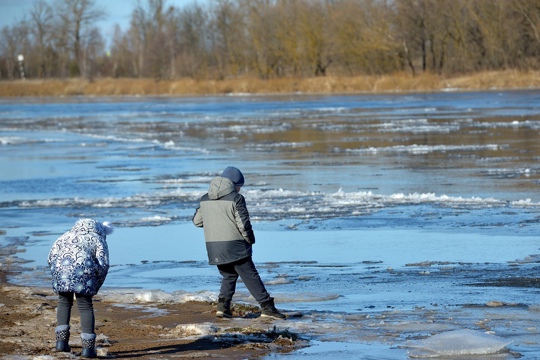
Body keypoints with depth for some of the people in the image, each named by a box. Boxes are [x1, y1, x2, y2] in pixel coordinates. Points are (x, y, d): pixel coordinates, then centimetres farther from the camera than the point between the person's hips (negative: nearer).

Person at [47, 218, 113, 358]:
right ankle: (88, 347, 3)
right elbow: (103, 265, 6)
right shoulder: (99, 241, 21)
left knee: (64, 302, 23)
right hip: (82, 270, -3)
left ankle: (61, 341, 15)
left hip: (60, 268, 3)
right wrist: (96, 287, 16)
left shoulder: (67, 236, 30)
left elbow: (51, 257, 20)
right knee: (85, 306, 8)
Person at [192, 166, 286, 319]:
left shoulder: (205, 199, 9)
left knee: (228, 276, 19)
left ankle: (223, 305, 3)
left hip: (214, 247, 5)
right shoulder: (236, 198, -10)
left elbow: (197, 221, 15)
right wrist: (250, 239, 3)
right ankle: (267, 307, -4)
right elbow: (243, 224, -12)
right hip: (234, 246, -5)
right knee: (250, 276, -1)